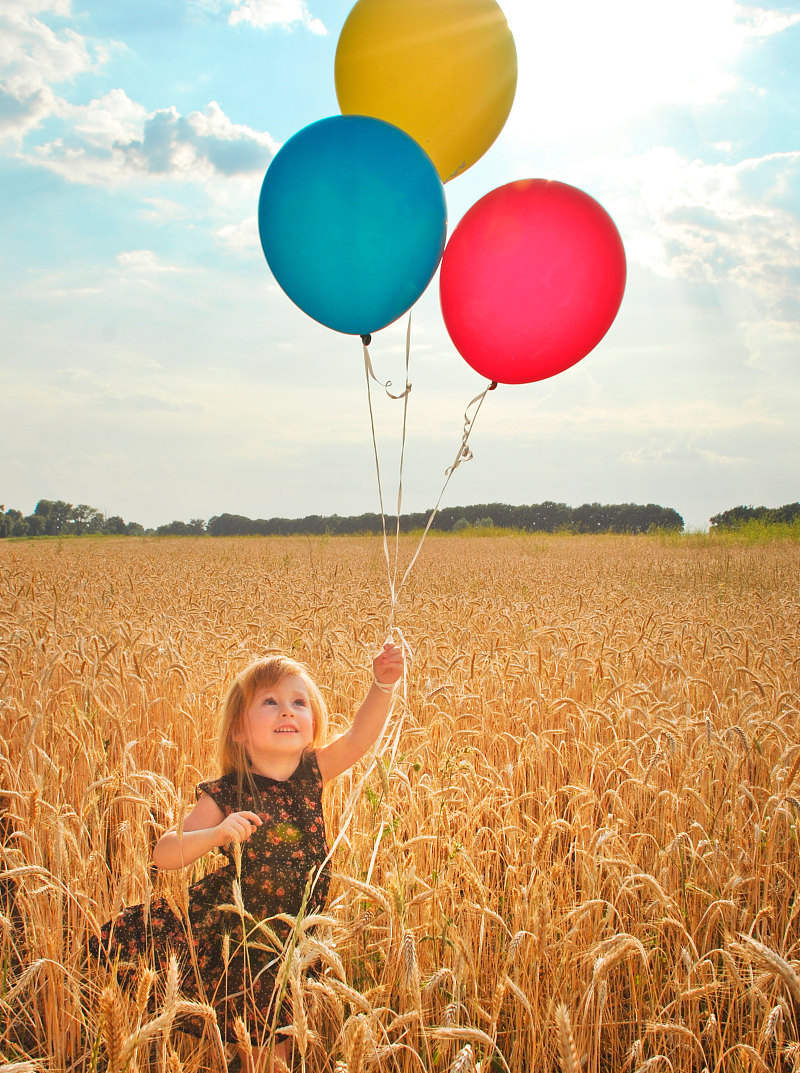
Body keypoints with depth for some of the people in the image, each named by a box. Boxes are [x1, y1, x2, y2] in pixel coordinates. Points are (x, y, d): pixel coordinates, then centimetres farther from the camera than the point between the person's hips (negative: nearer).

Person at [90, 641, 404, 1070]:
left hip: (292, 934, 1)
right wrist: (216, 834, -35)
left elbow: (359, 735, -24)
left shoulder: (312, 774, -8)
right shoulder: (225, 794, -17)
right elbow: (162, 855, -18)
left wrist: (383, 685, -42)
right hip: (230, 925, -1)